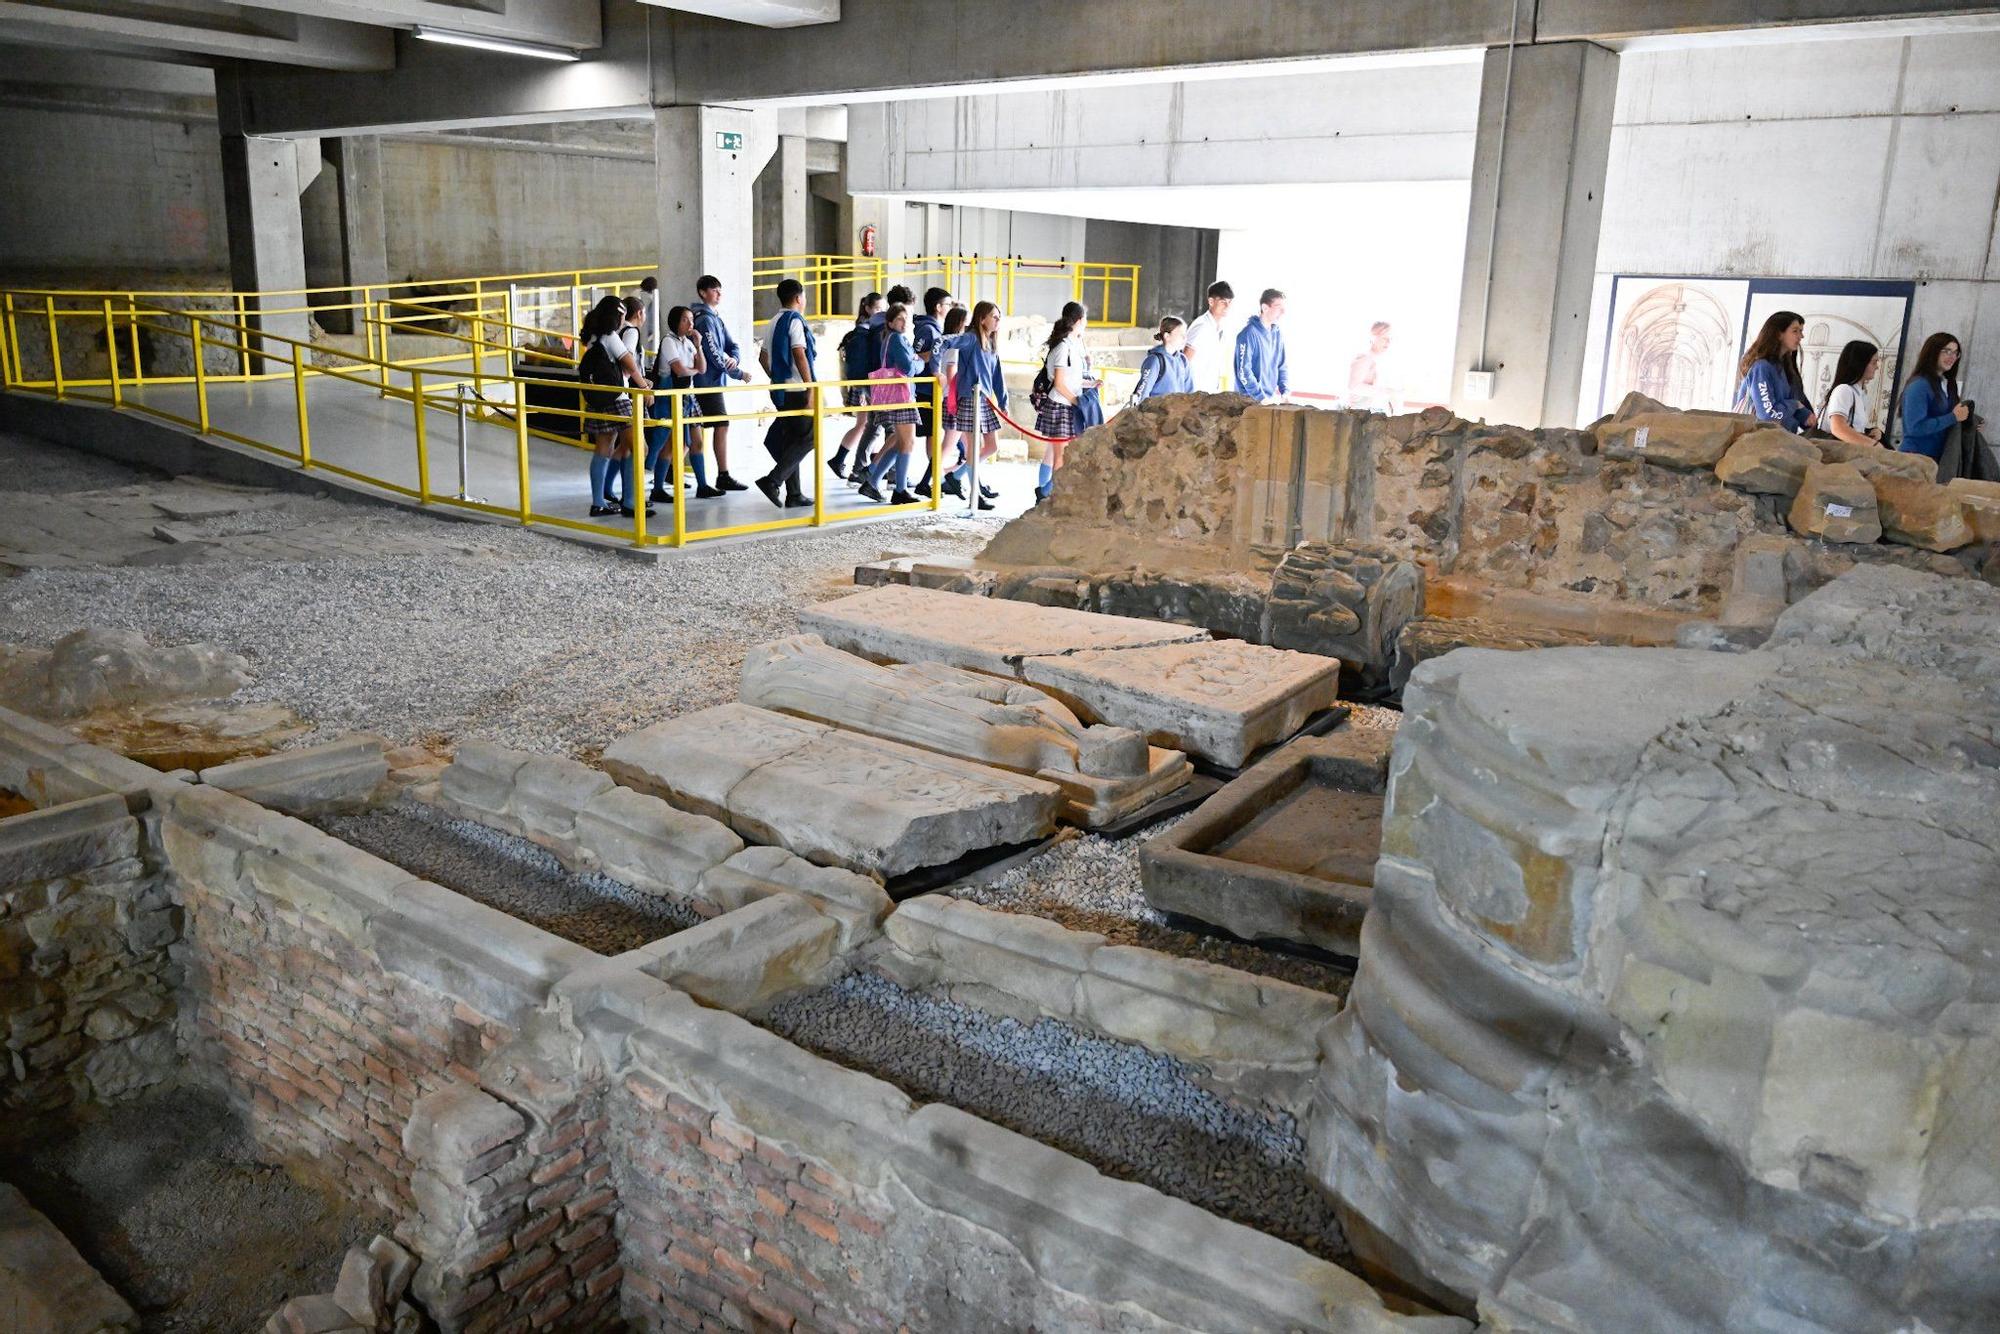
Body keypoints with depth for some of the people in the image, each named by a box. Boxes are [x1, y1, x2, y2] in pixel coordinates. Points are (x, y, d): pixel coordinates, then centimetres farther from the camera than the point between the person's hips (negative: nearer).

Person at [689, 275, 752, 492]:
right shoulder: (704, 319, -13)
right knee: (722, 425, -9)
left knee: (694, 426, 12)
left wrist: (734, 358, -13)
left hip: (708, 383, 9)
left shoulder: (716, 318, 17)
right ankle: (723, 477, -8)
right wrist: (739, 374, -9)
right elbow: (714, 354, -17)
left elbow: (732, 344, 11)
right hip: (708, 382, -9)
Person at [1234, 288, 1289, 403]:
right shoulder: (1249, 334, -11)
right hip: (1249, 400, -6)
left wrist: (1285, 392, 2)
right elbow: (1243, 371, -17)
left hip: (1272, 398, 6)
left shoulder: (1278, 335, 10)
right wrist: (1261, 397, -19)